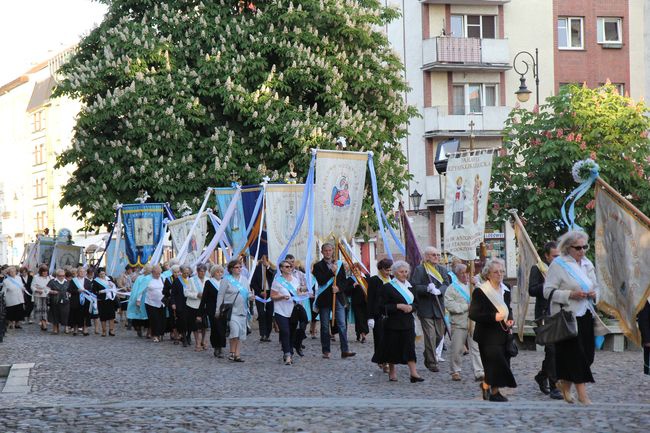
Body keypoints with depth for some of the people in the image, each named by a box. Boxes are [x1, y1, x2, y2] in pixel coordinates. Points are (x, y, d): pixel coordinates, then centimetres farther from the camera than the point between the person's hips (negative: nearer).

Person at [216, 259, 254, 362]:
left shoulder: (244, 279, 15)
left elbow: (248, 293, 21)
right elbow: (220, 295, -1)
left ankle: (237, 354, 9)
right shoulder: (226, 280, -1)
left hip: (242, 310, 6)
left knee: (240, 334, 5)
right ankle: (232, 352, -5)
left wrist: (250, 296, -4)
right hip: (231, 310, -6)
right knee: (234, 331, -18)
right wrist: (218, 310, -3)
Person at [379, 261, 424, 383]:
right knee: (393, 347, 4)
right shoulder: (388, 287, -4)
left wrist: (411, 307, -4)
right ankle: (392, 372, 19)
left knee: (410, 347, -5)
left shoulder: (409, 286, 13)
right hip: (393, 323, -4)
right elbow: (383, 306, -9)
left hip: (408, 322, 4)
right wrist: (398, 306, -18)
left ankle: (413, 373, -11)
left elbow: (416, 303, 18)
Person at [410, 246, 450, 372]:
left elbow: (447, 285, 1)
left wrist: (439, 290, -19)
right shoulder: (419, 269, -3)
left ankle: (428, 356, 32)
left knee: (439, 334, 10)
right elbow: (414, 286, -10)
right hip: (425, 308, -5)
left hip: (439, 307, 5)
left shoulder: (442, 270, 13)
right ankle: (432, 362, 0)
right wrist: (427, 288, -25)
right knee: (430, 336, -7)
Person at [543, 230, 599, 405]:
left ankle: (565, 384, 28)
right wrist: (571, 295, -21)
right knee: (575, 353, -8)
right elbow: (548, 291, -11)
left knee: (587, 353, 8)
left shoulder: (588, 264, 14)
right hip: (567, 316, -7)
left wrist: (594, 294, 0)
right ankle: (582, 394, -4)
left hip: (586, 314, 7)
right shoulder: (558, 264, -7)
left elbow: (595, 286, 24)